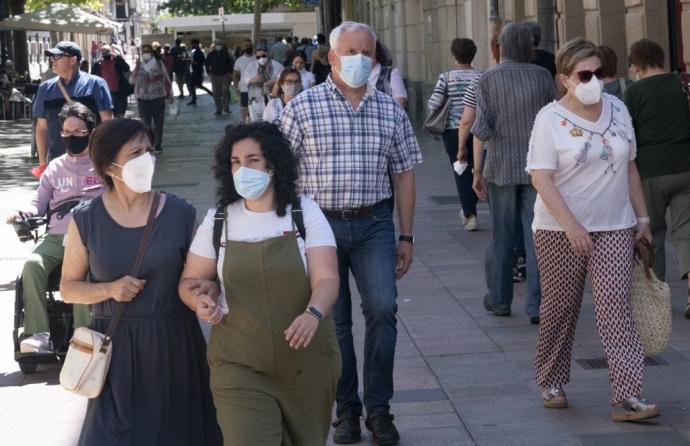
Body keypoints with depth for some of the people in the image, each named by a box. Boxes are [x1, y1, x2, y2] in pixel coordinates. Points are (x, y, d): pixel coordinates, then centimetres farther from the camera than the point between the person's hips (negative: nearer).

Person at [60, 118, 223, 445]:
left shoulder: (180, 214, -1)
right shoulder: (86, 220, -3)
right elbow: (68, 288, 4)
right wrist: (110, 289, -14)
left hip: (173, 342, 1)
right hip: (115, 344, -1)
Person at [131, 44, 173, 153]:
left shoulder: (159, 63, 2)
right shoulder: (139, 65, 5)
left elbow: (167, 79, 8)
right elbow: (132, 81, -3)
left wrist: (170, 94, 8)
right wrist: (136, 67, -12)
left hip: (158, 96, -1)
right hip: (143, 98, 1)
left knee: (158, 122, 2)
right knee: (146, 123, 0)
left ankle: (158, 145, 10)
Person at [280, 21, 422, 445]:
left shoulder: (391, 111, 7)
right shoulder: (302, 107, -2)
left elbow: (404, 175, 11)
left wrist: (406, 238, 9)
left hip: (374, 223, 1)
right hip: (320, 223, -1)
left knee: (382, 308, -12)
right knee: (333, 319, 4)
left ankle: (379, 409, 1)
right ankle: (346, 408, 17)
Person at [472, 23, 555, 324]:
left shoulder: (489, 79, -3)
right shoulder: (543, 76, 0)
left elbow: (482, 128, -8)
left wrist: (477, 171, -2)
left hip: (502, 166, 0)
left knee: (502, 236, 12)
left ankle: (499, 300, 22)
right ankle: (537, 306, -2)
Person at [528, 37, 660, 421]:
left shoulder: (617, 110, 7)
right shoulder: (551, 119, -9)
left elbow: (630, 167, 15)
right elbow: (541, 178, -15)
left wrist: (642, 217, 12)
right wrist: (571, 227, -22)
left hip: (614, 229, 3)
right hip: (560, 231, -3)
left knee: (616, 306, -8)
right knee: (560, 309, 8)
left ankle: (628, 397, -13)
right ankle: (552, 382, 27)